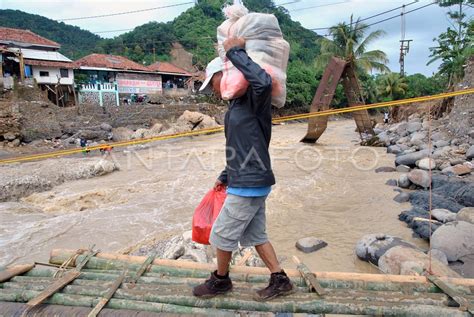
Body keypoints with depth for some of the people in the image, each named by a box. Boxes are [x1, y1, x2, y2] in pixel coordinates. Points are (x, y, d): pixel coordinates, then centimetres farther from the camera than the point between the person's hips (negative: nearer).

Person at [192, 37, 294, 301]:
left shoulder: (254, 101, -14)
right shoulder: (236, 105, 14)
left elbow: (264, 81, -39)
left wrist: (236, 52, -27)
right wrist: (226, 176, 26)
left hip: (249, 186, -9)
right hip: (249, 183, 9)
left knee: (222, 235, 7)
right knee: (256, 235, 18)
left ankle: (221, 280, 30)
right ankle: (280, 281, 30)